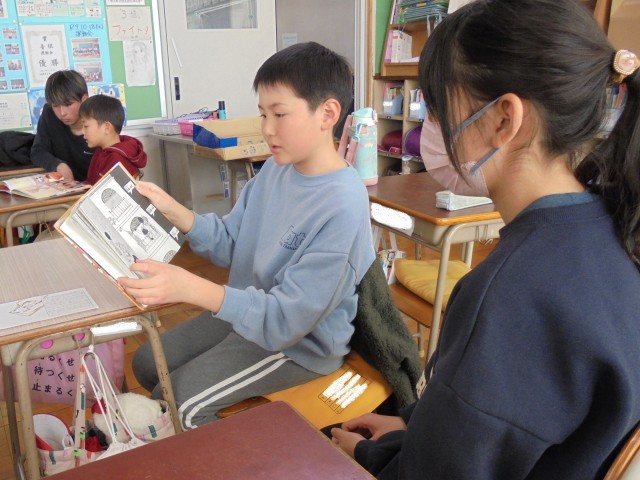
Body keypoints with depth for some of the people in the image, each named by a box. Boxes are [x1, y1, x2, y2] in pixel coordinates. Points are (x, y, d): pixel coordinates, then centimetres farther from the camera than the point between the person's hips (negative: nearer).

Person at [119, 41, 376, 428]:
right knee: (147, 364, 12)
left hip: (301, 343, -8)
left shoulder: (342, 205, -29)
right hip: (247, 312, 8)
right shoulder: (277, 168, -3)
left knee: (175, 404, -11)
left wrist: (191, 288, -41)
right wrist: (172, 210, -11)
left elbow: (287, 320, -30)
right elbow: (230, 245, 4)